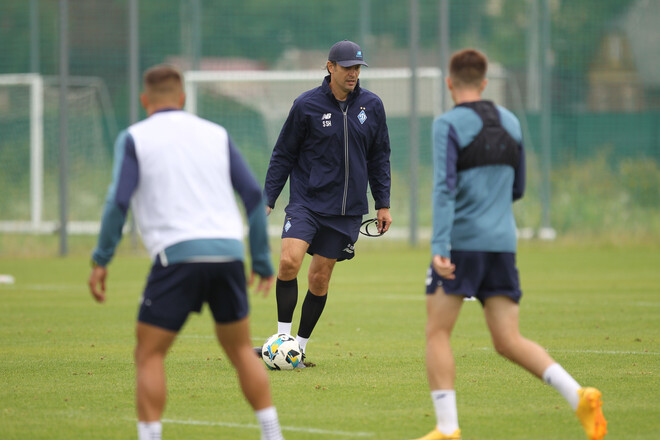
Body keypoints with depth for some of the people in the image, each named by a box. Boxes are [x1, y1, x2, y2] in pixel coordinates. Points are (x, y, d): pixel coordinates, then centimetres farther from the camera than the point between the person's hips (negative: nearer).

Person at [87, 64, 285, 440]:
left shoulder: (135, 138, 7)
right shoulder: (216, 134, 17)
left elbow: (118, 201, -5)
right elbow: (254, 195, 12)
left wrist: (101, 261, 0)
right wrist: (263, 262, 16)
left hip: (177, 254, -4)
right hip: (227, 251, 4)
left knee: (149, 355, 3)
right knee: (241, 350, 18)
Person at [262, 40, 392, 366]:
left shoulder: (371, 106, 4)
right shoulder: (306, 105, -5)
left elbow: (379, 157, 13)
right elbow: (283, 155, 2)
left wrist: (383, 204, 10)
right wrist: (268, 200, -2)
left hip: (347, 209, 2)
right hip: (306, 201, -2)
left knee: (320, 278, 3)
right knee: (289, 261, -21)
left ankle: (300, 347, 16)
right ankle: (283, 338, -10)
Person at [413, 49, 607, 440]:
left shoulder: (449, 125, -6)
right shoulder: (510, 123, 13)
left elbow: (445, 187, -18)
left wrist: (439, 247, -24)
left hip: (461, 243, -5)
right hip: (502, 243, 5)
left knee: (437, 334, 5)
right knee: (509, 341, 5)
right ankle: (579, 396, -15)